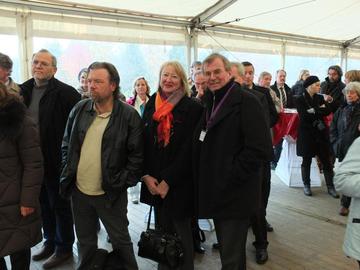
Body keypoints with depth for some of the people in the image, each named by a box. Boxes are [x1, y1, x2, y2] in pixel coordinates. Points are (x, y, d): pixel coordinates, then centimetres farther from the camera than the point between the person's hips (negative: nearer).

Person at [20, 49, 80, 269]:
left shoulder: (66, 93, -14)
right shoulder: (23, 91, 6)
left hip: (56, 161, -6)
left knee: (60, 205, 8)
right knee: (44, 203, 19)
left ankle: (64, 247, 26)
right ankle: (50, 242, 38)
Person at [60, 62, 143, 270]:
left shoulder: (129, 116, -11)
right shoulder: (79, 110, 2)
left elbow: (137, 155, -10)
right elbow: (66, 144, 12)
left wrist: (122, 183, -13)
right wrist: (68, 172, 4)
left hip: (110, 193, -4)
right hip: (79, 190, 5)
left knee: (121, 240, 12)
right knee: (85, 241, 21)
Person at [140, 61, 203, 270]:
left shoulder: (192, 108, -9)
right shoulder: (151, 105, 7)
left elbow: (189, 150, -13)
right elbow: (144, 143, 6)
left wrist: (168, 181, -14)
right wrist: (146, 175, -5)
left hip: (179, 183, -4)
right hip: (154, 182, 4)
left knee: (181, 232, 7)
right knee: (162, 230, 15)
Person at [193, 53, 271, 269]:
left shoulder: (247, 101, -13)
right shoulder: (210, 102, 12)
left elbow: (259, 149, -21)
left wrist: (229, 178, -19)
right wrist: (204, 179, 7)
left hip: (235, 195, -7)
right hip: (216, 193, 8)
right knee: (227, 250, 21)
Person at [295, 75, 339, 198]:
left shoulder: (321, 98, 9)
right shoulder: (300, 99, -4)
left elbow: (328, 111, -4)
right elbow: (304, 116, -16)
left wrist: (314, 111, -13)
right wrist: (320, 110, -8)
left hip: (321, 133, 4)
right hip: (306, 133, -3)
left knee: (326, 160, 3)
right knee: (307, 161, 6)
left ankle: (330, 187, 11)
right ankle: (306, 185, 19)